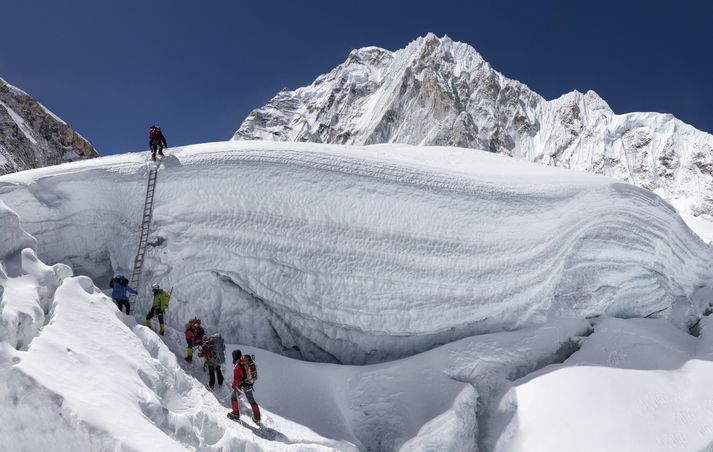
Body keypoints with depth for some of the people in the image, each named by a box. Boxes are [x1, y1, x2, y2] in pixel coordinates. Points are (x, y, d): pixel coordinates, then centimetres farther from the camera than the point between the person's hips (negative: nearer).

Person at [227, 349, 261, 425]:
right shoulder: (247, 362, -4)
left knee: (233, 398, 20)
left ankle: (236, 414, 29)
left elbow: (236, 378, -20)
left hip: (241, 385, -6)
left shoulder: (237, 366, -24)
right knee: (251, 400, 19)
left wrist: (234, 386, -4)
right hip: (249, 385, 6)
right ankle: (257, 418, 23)